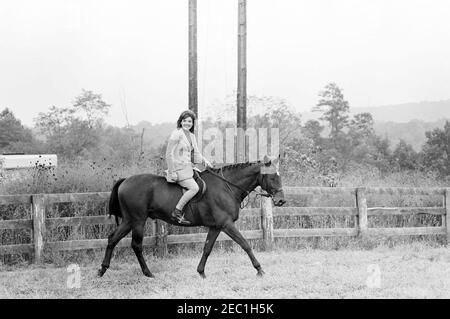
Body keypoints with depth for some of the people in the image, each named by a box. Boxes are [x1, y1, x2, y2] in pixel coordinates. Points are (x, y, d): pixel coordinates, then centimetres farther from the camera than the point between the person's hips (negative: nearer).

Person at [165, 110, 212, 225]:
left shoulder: (191, 136, 15)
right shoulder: (177, 133, -10)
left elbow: (196, 153, 24)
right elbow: (169, 154, -13)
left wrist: (205, 160, 5)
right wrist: (171, 172, -17)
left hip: (189, 168, 9)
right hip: (179, 169, -9)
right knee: (194, 188, -22)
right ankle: (177, 212, -18)